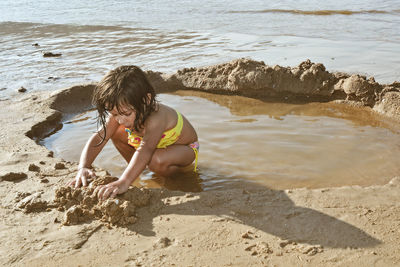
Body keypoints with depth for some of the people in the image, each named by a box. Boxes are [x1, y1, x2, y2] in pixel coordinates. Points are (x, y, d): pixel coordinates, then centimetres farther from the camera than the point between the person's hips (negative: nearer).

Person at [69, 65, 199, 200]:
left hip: (185, 147, -6)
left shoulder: (156, 117, -44)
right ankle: (138, 167, 9)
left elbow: (145, 150, -57)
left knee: (157, 161, -39)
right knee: (115, 131, -8)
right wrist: (83, 167, -40)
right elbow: (99, 137, -25)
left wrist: (123, 182, -70)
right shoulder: (120, 113, -22)